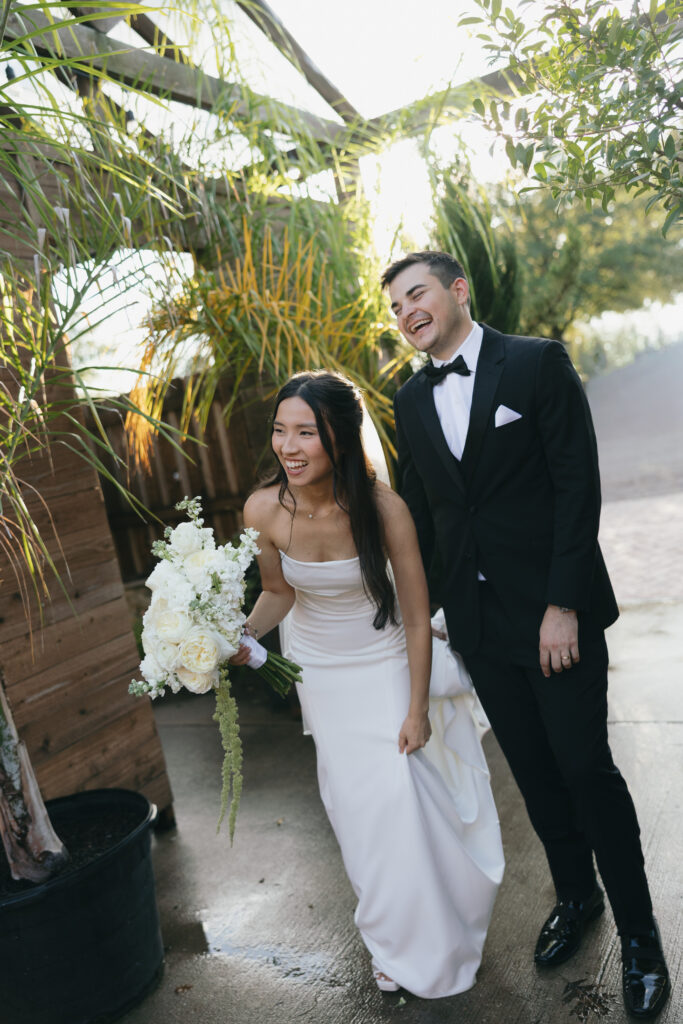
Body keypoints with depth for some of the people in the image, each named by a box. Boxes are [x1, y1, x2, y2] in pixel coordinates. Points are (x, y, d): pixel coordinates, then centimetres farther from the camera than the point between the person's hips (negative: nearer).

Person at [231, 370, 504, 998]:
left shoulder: (383, 507, -27)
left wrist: (417, 708, -12)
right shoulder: (264, 509, -20)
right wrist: (243, 635, -19)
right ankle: (397, 943, 43)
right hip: (322, 676, 3)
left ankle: (440, 937, 38)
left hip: (390, 666, -2)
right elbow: (278, 592, -1)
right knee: (362, 809, 15)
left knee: (413, 800, 5)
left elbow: (417, 616, -17)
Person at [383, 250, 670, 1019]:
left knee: (585, 766, 3)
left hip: (554, 610, -4)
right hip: (477, 621, 5)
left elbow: (578, 485, -12)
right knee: (532, 768, 15)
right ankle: (575, 896, 39)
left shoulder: (538, 363, -7)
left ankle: (638, 930, 26)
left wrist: (563, 605, -16)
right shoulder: (410, 400, 7)